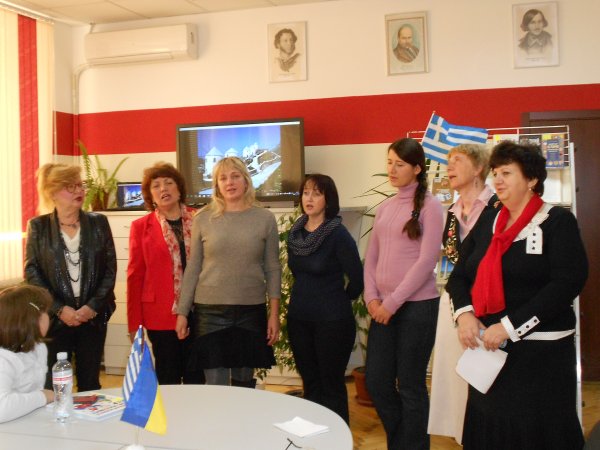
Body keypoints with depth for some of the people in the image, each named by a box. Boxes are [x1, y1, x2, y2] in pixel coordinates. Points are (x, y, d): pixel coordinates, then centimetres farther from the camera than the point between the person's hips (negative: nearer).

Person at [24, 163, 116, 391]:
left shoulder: (98, 222, 5)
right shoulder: (38, 226, 1)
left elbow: (110, 268, 1)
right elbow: (32, 273, -3)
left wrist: (93, 306, -9)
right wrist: (59, 309, -11)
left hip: (93, 317, 1)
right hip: (54, 319, -1)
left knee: (90, 384, 9)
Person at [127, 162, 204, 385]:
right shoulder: (141, 226, 1)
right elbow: (135, 276, 2)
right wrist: (134, 323, -1)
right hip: (161, 316, -1)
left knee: (196, 377, 10)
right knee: (167, 379, 8)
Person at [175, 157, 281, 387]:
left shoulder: (265, 218, 1)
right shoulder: (203, 219, 0)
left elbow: (272, 269, 3)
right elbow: (192, 268, 4)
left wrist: (274, 314, 0)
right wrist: (182, 312, 3)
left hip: (251, 311, 1)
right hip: (210, 311, 0)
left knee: (244, 382, 12)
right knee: (216, 387, 1)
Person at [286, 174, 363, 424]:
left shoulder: (338, 234, -15)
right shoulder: (295, 232, 4)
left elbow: (357, 279, -11)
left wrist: (337, 302, 4)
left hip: (332, 320, -6)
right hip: (298, 318, 6)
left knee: (332, 385, 5)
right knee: (310, 383, 15)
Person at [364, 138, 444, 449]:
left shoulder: (429, 206, -6)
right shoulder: (385, 207, 12)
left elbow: (426, 262, -13)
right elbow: (371, 257, 13)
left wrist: (393, 302, -14)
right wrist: (372, 297, -2)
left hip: (416, 305, -6)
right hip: (383, 307, 6)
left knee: (410, 385, 4)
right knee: (376, 382, 8)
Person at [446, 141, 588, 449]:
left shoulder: (558, 221, -5)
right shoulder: (487, 221, 10)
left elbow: (568, 282, -16)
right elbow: (459, 274, 9)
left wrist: (509, 326, -21)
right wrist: (464, 313, -12)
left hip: (541, 351, -5)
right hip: (488, 346, 5)